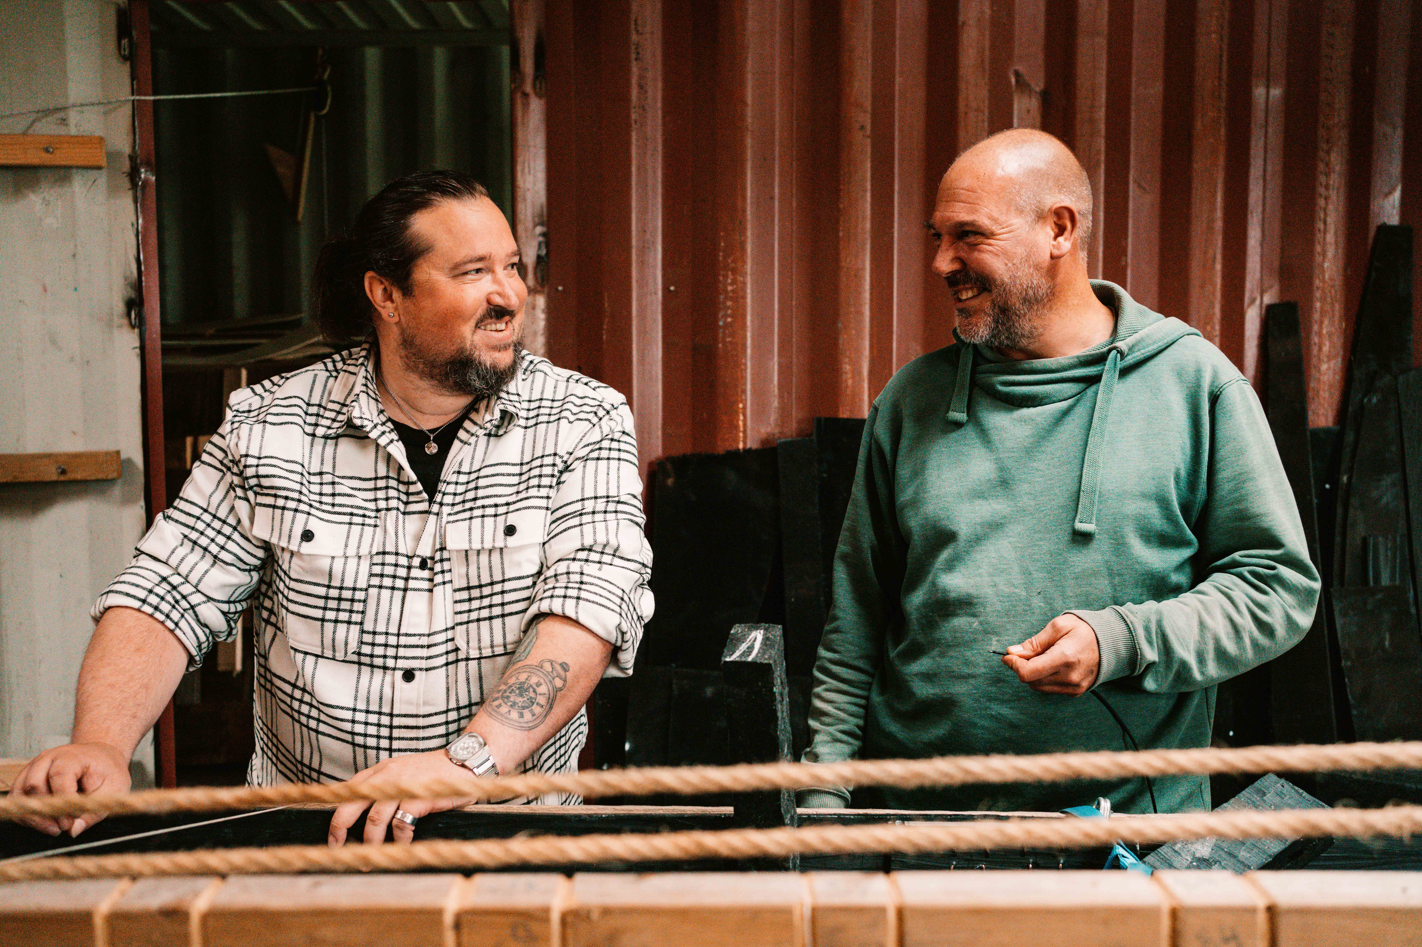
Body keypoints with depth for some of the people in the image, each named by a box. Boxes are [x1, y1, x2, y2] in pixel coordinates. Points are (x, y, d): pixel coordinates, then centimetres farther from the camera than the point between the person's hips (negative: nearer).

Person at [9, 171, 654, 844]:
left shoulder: (587, 423, -3)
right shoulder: (268, 427, 2)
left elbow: (592, 600, -16)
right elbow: (169, 594, 2)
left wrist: (467, 758, -30)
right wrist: (101, 745, -17)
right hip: (301, 830, 2)